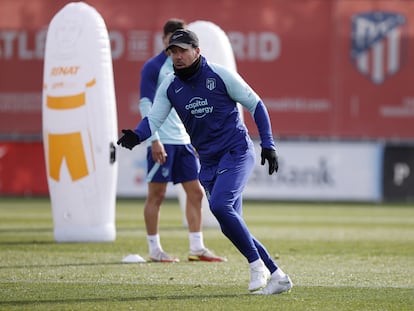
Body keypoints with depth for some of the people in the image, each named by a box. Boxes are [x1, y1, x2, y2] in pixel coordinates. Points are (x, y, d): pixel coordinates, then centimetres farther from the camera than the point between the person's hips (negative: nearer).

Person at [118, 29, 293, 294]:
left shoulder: (221, 75, -9)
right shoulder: (169, 87, 4)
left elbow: (256, 105, -2)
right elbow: (154, 120, -4)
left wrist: (268, 145, -7)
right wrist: (135, 136, -26)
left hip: (237, 153, -6)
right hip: (209, 163, 6)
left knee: (220, 205, -27)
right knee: (231, 227, 3)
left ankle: (256, 263, -13)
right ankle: (277, 276, 13)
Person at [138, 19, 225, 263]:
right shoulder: (153, 67, -6)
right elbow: (146, 104, -11)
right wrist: (155, 140, -17)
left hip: (184, 140, 7)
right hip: (162, 142, -7)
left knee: (196, 192, 4)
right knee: (157, 195, -2)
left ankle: (197, 248, 8)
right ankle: (155, 250, 4)